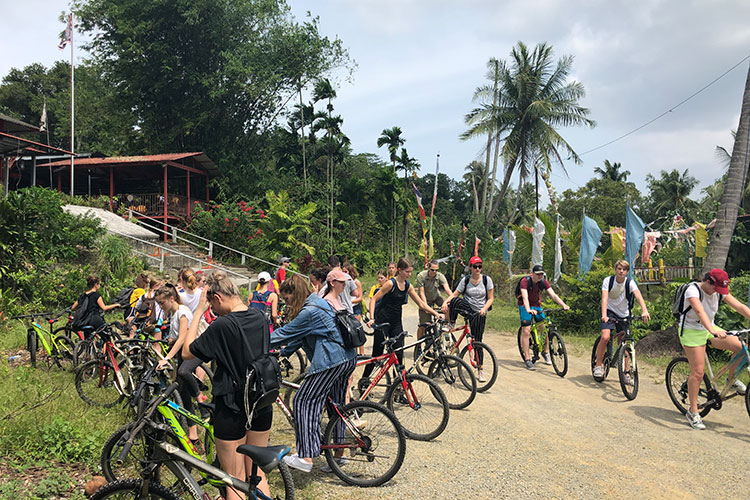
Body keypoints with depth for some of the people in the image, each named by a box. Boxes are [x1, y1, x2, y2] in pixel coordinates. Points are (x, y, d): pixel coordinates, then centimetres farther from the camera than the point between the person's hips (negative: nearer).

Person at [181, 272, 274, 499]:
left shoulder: (222, 325, -21)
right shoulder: (260, 317, -1)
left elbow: (187, 352, -11)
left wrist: (198, 312, -10)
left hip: (232, 407, -6)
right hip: (262, 404, 6)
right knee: (257, 474, 20)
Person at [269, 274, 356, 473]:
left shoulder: (310, 312, -17)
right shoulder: (317, 303, 15)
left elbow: (285, 333, -13)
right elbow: (298, 336, 21)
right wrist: (281, 353, 18)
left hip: (330, 362, -11)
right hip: (347, 358, 11)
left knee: (304, 401, -6)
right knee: (336, 404, 19)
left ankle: (306, 457, -7)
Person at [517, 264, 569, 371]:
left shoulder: (543, 282, -11)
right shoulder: (525, 281, -23)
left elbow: (553, 295, -19)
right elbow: (525, 297, -35)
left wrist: (564, 305, -34)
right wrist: (528, 309, -53)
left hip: (537, 306, 4)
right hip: (525, 306, -4)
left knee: (544, 328, -4)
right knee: (526, 331, -11)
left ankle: (545, 352, 19)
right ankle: (527, 359, -6)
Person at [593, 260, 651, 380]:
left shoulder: (630, 283, -13)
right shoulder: (608, 280, -14)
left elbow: (638, 295, -30)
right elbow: (604, 298, -25)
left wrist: (644, 311, -48)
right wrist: (604, 315, -40)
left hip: (624, 315, 2)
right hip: (610, 312, -2)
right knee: (605, 337, -22)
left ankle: (625, 373, 16)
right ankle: (598, 365, -6)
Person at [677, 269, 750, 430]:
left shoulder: (720, 292, -2)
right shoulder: (693, 290, -21)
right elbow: (700, 311, -37)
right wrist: (713, 331, -52)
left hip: (709, 329, 6)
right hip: (692, 331, -6)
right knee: (698, 371, -10)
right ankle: (693, 413, 0)